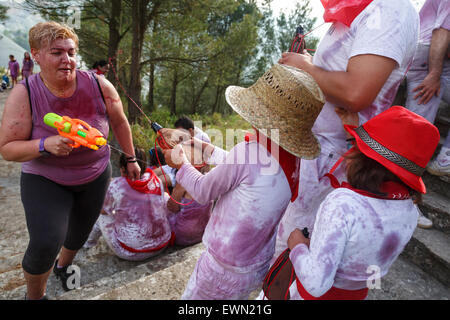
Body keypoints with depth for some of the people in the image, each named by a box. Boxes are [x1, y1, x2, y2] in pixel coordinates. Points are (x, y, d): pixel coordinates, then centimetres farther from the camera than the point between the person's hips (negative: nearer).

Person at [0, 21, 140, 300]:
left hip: (96, 176, 3)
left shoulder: (99, 86, -16)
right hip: (45, 180, -2)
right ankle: (35, 295, 17)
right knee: (45, 243, -18)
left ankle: (63, 265, 57)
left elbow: (119, 122, 0)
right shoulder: (24, 94, -18)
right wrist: (46, 145, -35)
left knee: (81, 232, 19)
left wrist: (131, 159, 5)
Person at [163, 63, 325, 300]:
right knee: (235, 296, 31)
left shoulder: (249, 153, -30)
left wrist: (180, 163, 4)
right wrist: (202, 146, 17)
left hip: (225, 271, -7)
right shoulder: (291, 160, -6)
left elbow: (202, 192, -13)